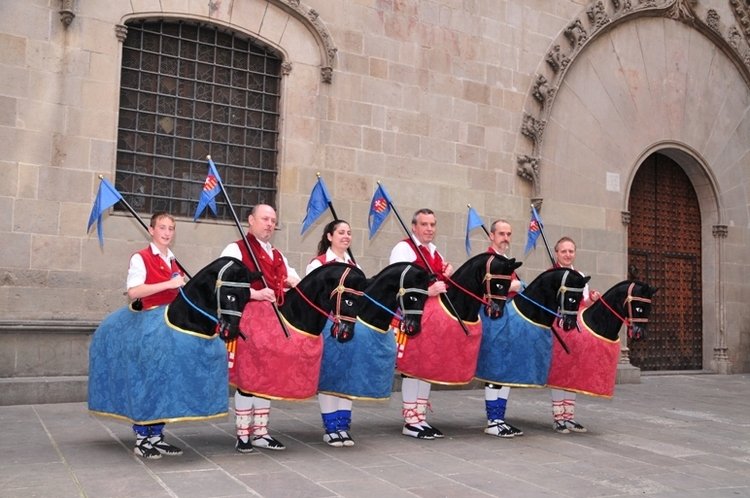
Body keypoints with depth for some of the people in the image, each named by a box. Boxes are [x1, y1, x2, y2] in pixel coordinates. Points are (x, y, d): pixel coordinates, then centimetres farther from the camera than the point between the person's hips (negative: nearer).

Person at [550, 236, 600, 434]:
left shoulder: (580, 277, 13)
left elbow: (583, 305, 13)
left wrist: (592, 300, -7)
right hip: (556, 328, -5)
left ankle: (569, 417, 15)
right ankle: (558, 418, 3)